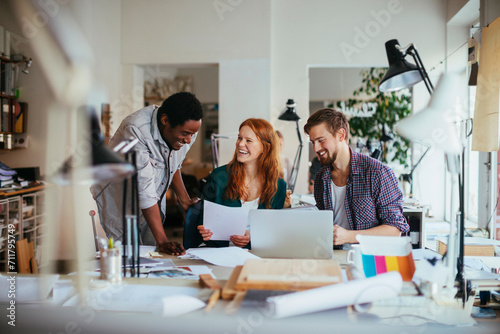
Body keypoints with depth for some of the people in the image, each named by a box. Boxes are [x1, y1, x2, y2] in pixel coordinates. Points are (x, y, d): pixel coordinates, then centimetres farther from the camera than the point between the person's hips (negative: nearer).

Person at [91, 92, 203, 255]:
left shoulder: (187, 129, -12)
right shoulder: (136, 130, -33)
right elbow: (144, 188, -34)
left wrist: (185, 200, 2)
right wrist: (162, 240, -34)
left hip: (153, 204, 6)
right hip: (117, 200, -5)